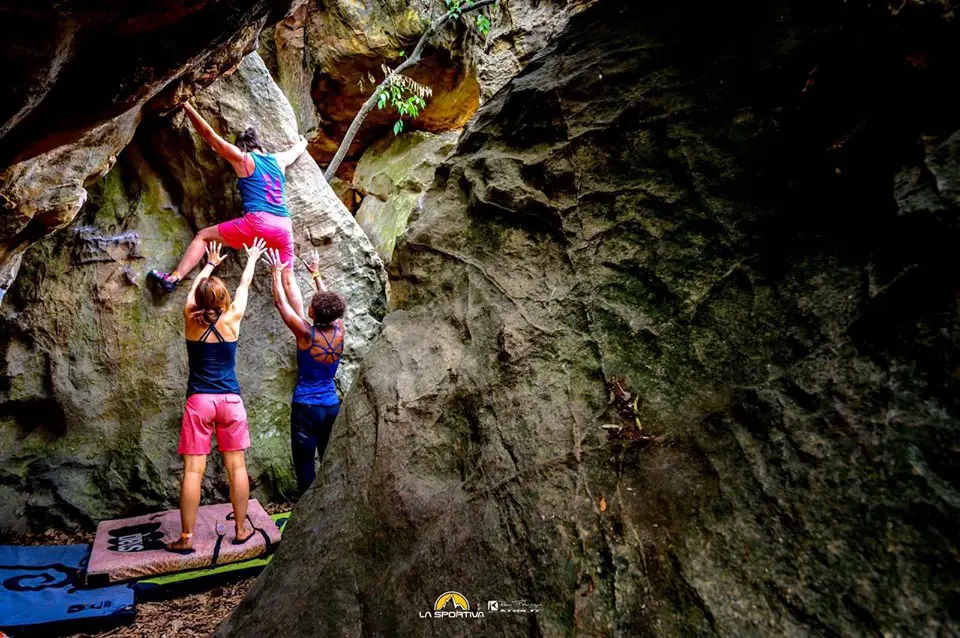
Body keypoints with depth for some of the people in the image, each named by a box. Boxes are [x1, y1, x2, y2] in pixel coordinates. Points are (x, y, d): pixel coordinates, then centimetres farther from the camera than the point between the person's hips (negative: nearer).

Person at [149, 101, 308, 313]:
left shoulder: (242, 159, 11)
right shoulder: (278, 160, 23)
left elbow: (209, 135, 11)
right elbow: (295, 151, 46)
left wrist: (186, 106, 21)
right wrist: (303, 143, 69)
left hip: (257, 222, -4)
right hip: (284, 227, 4)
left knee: (203, 236, 11)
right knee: (287, 280, 10)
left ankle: (173, 278, 1)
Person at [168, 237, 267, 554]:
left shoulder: (190, 317, 0)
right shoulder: (231, 319, -3)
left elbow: (196, 286, 20)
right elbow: (244, 285, 14)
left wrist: (211, 263, 37)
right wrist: (252, 258, 31)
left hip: (198, 401, 1)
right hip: (230, 400, 0)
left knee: (193, 470, 2)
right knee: (236, 466, 7)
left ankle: (186, 538, 9)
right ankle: (240, 529, 17)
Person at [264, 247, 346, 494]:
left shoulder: (306, 333, -15)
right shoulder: (340, 332, -3)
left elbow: (281, 302, -3)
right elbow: (331, 303, 15)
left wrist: (277, 273, 11)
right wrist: (316, 275, 28)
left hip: (306, 407, -4)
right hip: (332, 406, 5)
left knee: (305, 465, 3)